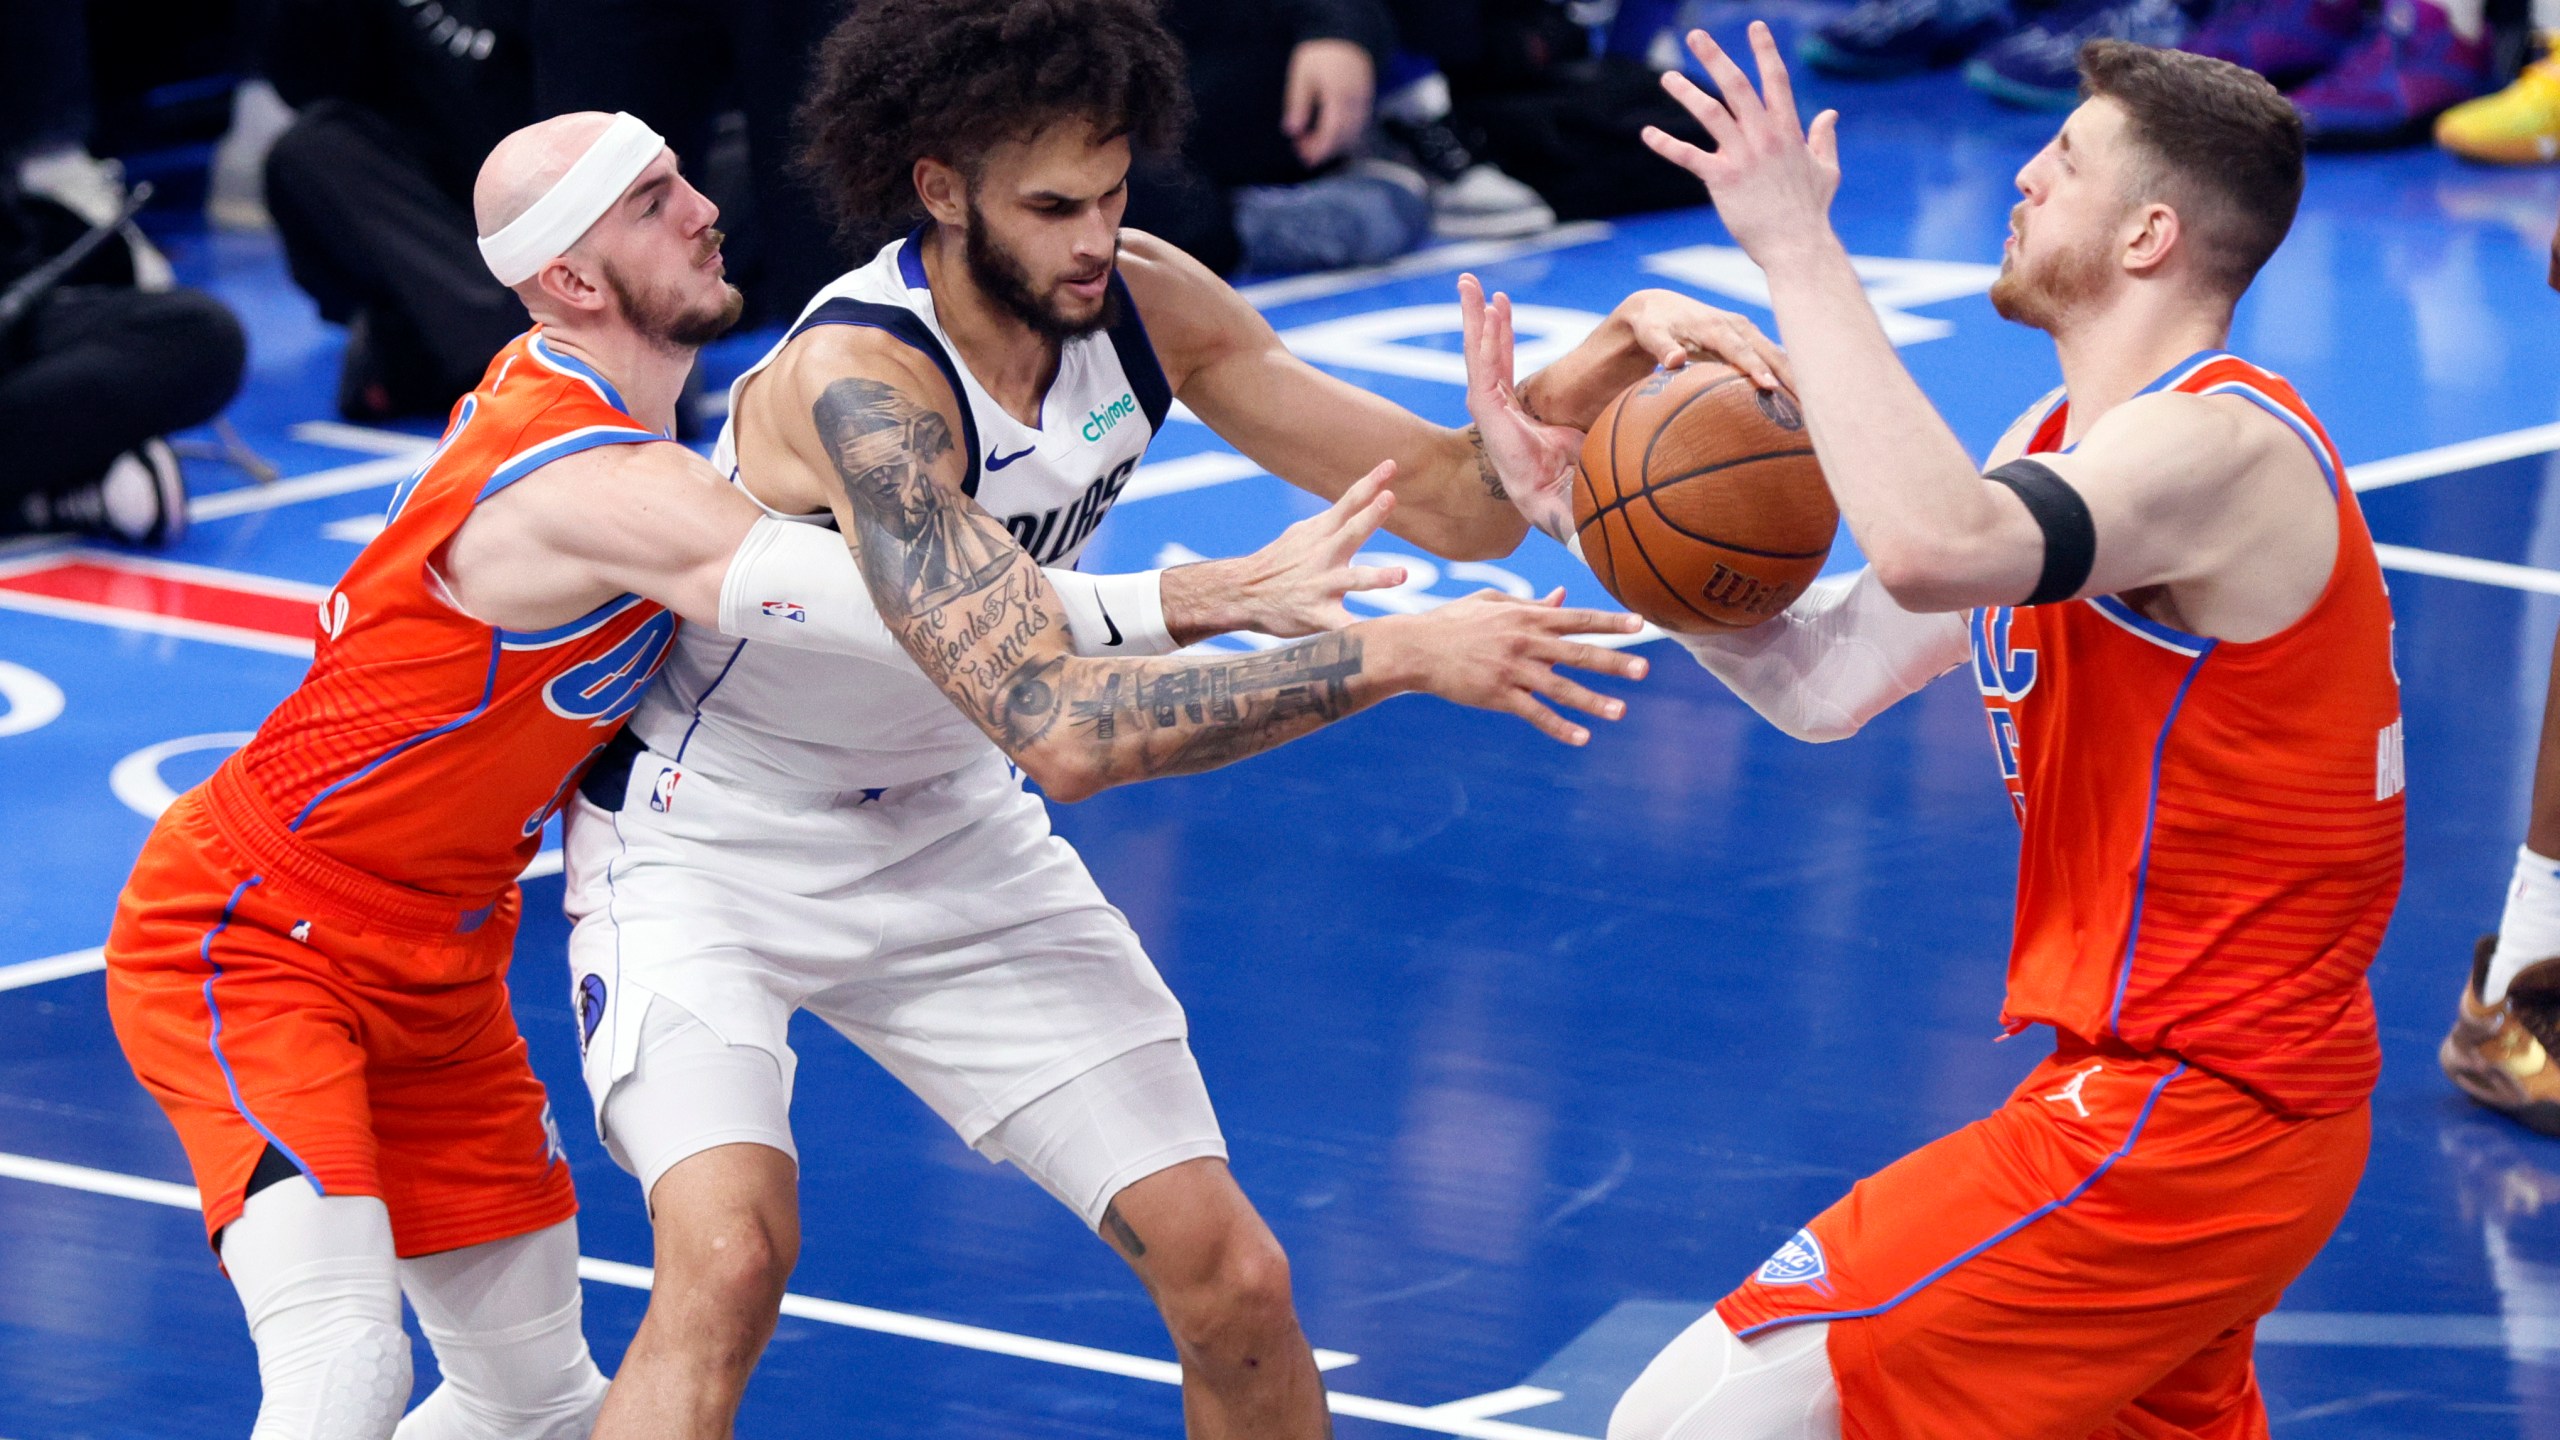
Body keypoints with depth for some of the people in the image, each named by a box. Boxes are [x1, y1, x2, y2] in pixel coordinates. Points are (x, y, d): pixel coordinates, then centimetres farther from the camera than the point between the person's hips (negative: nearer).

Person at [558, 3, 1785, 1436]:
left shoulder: (1147, 303, -13)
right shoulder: (857, 379, -34)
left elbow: (1451, 500, -7)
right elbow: (1059, 728, -42)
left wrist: (1614, 357, -26)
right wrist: (1395, 655, -44)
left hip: (945, 829, 6)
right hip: (706, 838, -6)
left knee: (1232, 1276, 1)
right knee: (730, 1261, -30)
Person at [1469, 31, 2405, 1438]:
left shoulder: (2220, 449, -19)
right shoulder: (2071, 435, 12)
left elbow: (1929, 549, -39)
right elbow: (1826, 680, 10)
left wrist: (1799, 250, -31)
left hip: (2176, 1124, -10)